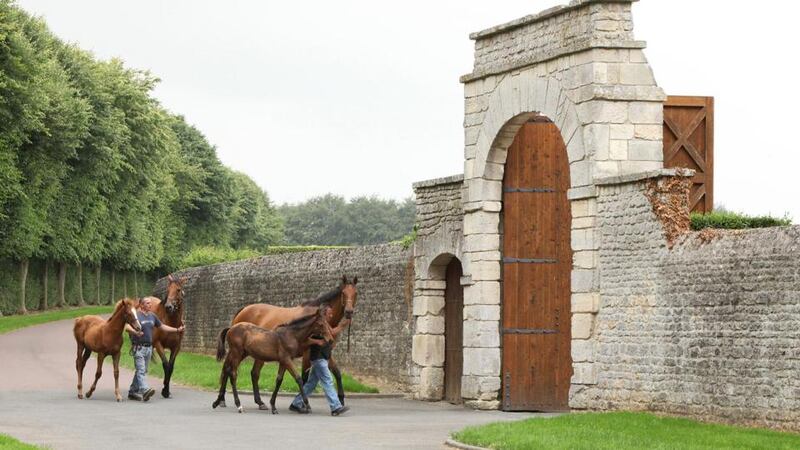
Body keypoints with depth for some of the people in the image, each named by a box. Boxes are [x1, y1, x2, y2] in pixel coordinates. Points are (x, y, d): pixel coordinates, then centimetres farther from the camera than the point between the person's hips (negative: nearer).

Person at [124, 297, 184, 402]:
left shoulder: (152, 316, 13)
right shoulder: (136, 315, -10)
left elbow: (162, 326, 23)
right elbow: (127, 326, -23)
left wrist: (177, 330, 19)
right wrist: (135, 332, -44)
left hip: (149, 347, 8)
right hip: (138, 347, -8)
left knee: (142, 371, 12)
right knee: (141, 370, -16)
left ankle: (133, 392, 21)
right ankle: (144, 390, -30)